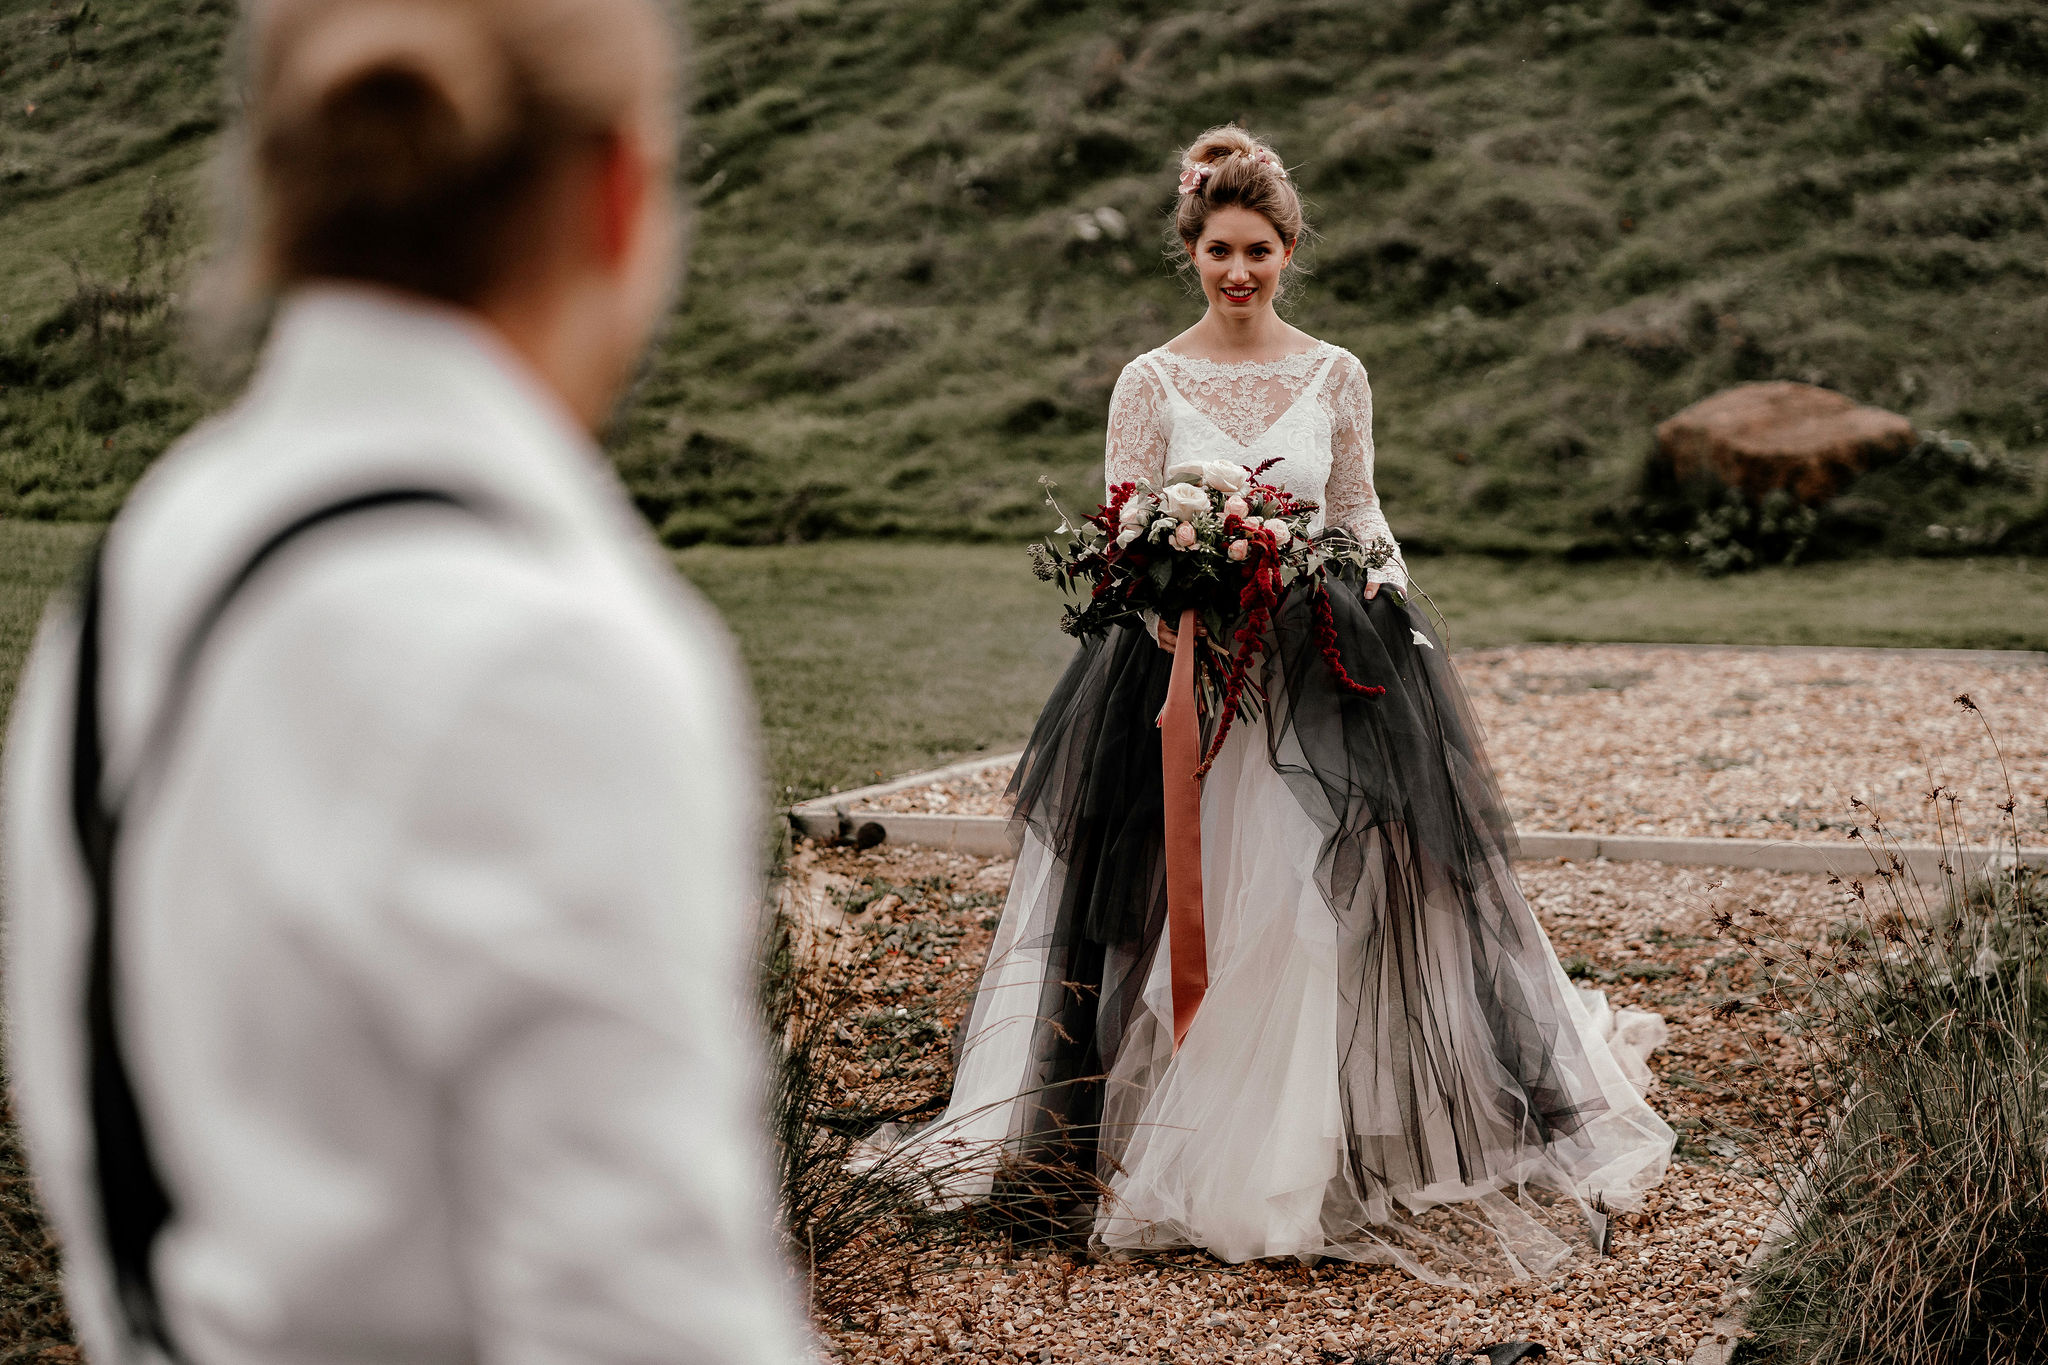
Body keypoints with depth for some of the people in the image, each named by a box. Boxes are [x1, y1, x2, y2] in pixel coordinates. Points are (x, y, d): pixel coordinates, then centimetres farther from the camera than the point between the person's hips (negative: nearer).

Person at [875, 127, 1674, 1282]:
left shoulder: (1336, 376, 6)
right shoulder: (1151, 382, 2)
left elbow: (1359, 517, 12)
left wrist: (1385, 597, -4)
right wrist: (1168, 610, -17)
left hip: (1322, 672, 1)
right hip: (1183, 668, -1)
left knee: (1331, 902, -4)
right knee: (1185, 909, 2)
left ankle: (1315, 1154, 10)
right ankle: (1180, 1153, 16)